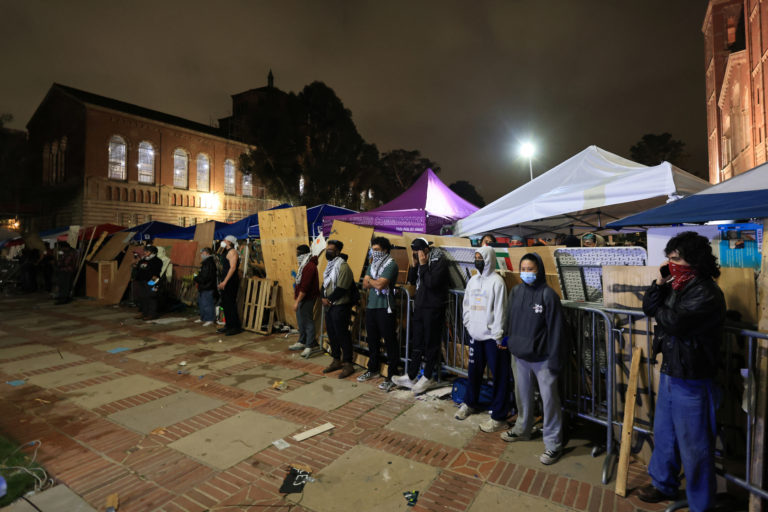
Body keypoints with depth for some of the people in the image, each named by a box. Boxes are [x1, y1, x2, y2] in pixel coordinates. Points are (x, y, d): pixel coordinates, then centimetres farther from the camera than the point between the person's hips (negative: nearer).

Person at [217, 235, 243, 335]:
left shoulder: (232, 252, -11)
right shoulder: (227, 252, 20)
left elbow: (233, 267, -20)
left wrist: (225, 281, -24)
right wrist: (222, 282, 20)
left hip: (231, 282, -10)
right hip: (226, 282, 10)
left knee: (230, 304, -10)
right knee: (225, 304, 12)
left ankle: (236, 327, -6)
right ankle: (228, 325, 19)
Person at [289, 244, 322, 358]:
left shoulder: (310, 266, -19)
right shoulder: (303, 265, 15)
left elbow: (305, 286, -24)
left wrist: (297, 301, -22)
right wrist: (295, 297, 18)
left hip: (307, 299, -11)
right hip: (301, 298, 11)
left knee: (307, 321, -7)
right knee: (301, 321, 17)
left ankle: (311, 346, -1)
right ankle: (302, 342, 30)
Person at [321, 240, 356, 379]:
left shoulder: (343, 266, -15)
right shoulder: (330, 265, 15)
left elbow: (341, 289, -20)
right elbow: (325, 284, 17)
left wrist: (329, 300, -11)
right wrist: (324, 298, 0)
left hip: (340, 306, -9)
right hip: (329, 306, 9)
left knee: (342, 335, -3)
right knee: (331, 334, 15)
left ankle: (348, 364, 8)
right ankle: (336, 361, 28)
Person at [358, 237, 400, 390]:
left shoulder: (391, 265, -10)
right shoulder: (372, 264, 15)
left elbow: (380, 285, -19)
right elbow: (365, 285, 8)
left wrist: (370, 280, -1)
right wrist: (376, 282, -10)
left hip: (385, 308, -8)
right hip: (371, 306, 8)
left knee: (390, 342, -1)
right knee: (372, 340, 18)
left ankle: (392, 376, 6)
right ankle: (373, 370, 33)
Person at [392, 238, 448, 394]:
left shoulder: (439, 261, -13)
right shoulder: (420, 261, 11)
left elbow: (431, 282, -24)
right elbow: (411, 280, 12)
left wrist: (423, 265, -17)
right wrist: (415, 265, -1)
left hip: (433, 309, -8)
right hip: (420, 307, 8)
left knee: (431, 343, 5)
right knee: (417, 343, 13)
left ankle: (427, 378, 19)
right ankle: (410, 377, 22)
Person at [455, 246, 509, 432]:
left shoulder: (496, 281, -11)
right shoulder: (473, 280, 10)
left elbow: (500, 310, -14)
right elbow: (467, 304, 15)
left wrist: (498, 335, -15)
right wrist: (468, 324, 6)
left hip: (492, 337, -6)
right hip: (475, 335, 7)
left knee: (499, 376, 3)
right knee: (473, 371, 18)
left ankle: (499, 416, 14)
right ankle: (470, 403, 37)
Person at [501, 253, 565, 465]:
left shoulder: (548, 294, -13)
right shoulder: (515, 292, 2)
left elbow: (555, 329, -12)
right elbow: (509, 321, 10)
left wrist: (554, 359, -12)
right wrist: (508, 343, 10)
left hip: (542, 358, -5)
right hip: (519, 356, 5)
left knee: (549, 399, 5)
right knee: (522, 395, 20)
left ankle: (553, 444, 21)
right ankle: (522, 429, 40)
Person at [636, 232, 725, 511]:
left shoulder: (706, 293, -21)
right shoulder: (677, 286, 5)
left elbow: (674, 321, -30)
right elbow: (648, 308, 7)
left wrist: (660, 310, -9)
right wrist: (659, 284, -8)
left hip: (691, 382, -8)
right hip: (669, 373, 8)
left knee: (693, 446, 8)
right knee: (663, 434, 23)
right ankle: (663, 484, 42)